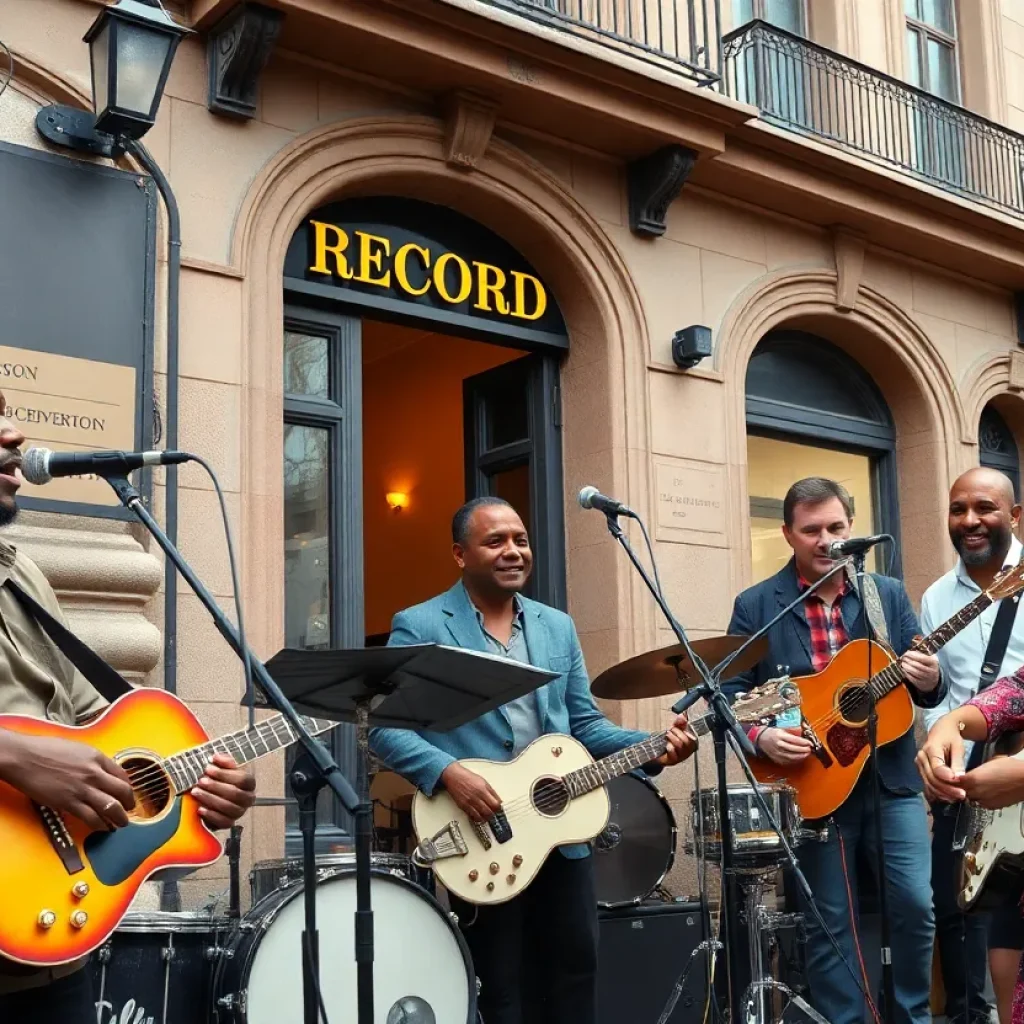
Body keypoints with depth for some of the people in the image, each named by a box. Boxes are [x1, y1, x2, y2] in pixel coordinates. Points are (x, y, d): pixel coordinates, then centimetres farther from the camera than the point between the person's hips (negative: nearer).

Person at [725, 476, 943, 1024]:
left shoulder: (889, 594, 7)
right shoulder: (755, 606, -1)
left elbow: (921, 684, 7)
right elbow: (732, 693, -3)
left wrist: (929, 680, -15)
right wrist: (760, 737, -21)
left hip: (891, 778, 2)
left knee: (916, 904, -1)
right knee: (831, 922, 5)